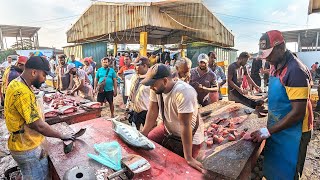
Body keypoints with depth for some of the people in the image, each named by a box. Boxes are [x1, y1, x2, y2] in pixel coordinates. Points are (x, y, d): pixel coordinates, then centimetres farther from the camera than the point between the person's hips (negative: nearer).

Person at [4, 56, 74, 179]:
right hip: (28, 148, -9)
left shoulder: (16, 84, 3)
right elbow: (39, 126, -28)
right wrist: (62, 136, -18)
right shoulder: (22, 92, -30)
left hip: (26, 144, 9)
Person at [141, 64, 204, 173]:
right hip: (168, 129, 6)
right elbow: (152, 112, -8)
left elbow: (185, 125, -34)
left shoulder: (183, 92, -35)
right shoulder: (156, 88, -14)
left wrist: (188, 158, -28)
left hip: (189, 137, -6)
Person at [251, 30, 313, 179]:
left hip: (291, 132, -7)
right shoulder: (275, 66, 3)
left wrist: (268, 131, -24)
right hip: (276, 127, 8)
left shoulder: (296, 70, -24)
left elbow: (298, 112, -25)